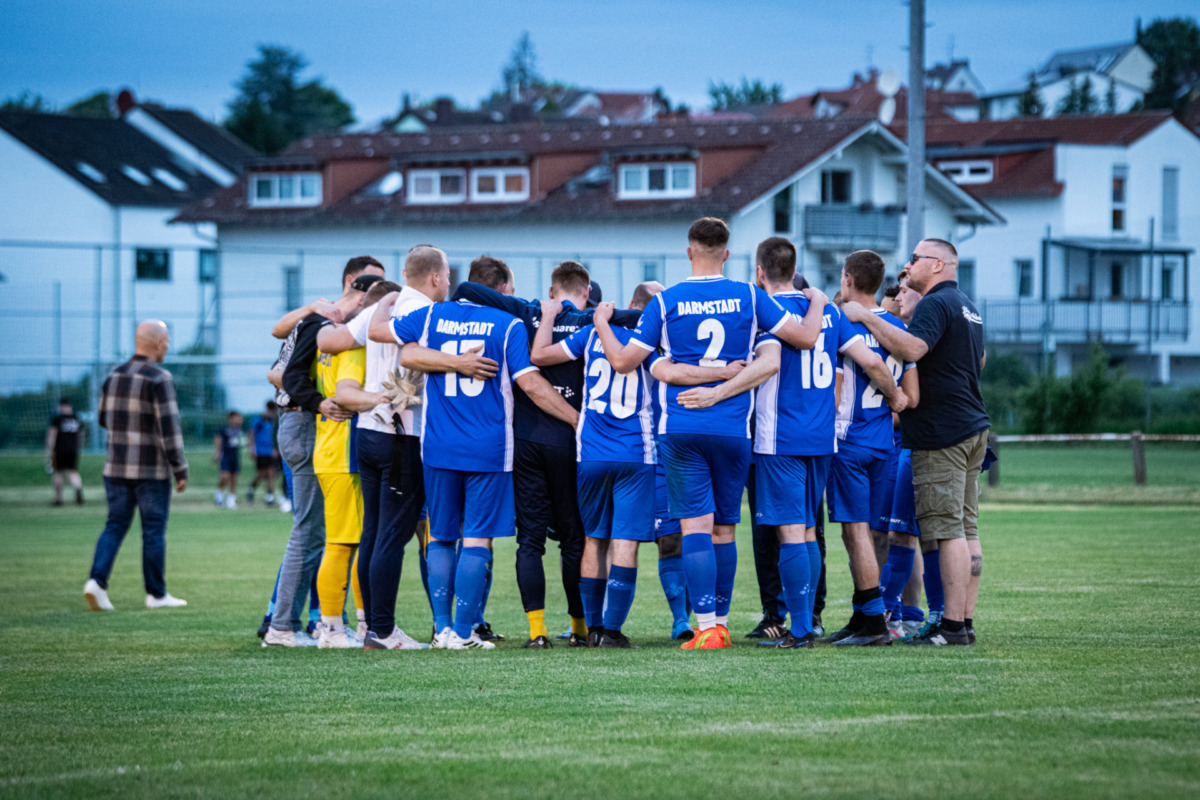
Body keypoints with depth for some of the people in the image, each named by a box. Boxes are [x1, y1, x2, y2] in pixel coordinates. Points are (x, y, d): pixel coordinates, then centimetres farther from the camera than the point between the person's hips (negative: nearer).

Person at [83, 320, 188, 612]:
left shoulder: (113, 377, 6)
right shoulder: (159, 379, -14)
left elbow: (105, 420, 15)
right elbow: (169, 426, -17)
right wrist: (180, 470, -12)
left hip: (117, 467, 5)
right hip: (151, 470, -5)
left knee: (116, 525, 9)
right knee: (154, 530, 4)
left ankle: (97, 581, -9)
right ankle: (156, 593, 10)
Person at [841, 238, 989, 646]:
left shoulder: (936, 304, -12)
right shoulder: (967, 307, 20)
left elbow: (912, 348, -29)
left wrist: (867, 318, -22)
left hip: (942, 433, -10)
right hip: (973, 428, 10)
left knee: (948, 529, -10)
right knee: (966, 529, 9)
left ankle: (952, 625, -13)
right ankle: (965, 620, 10)